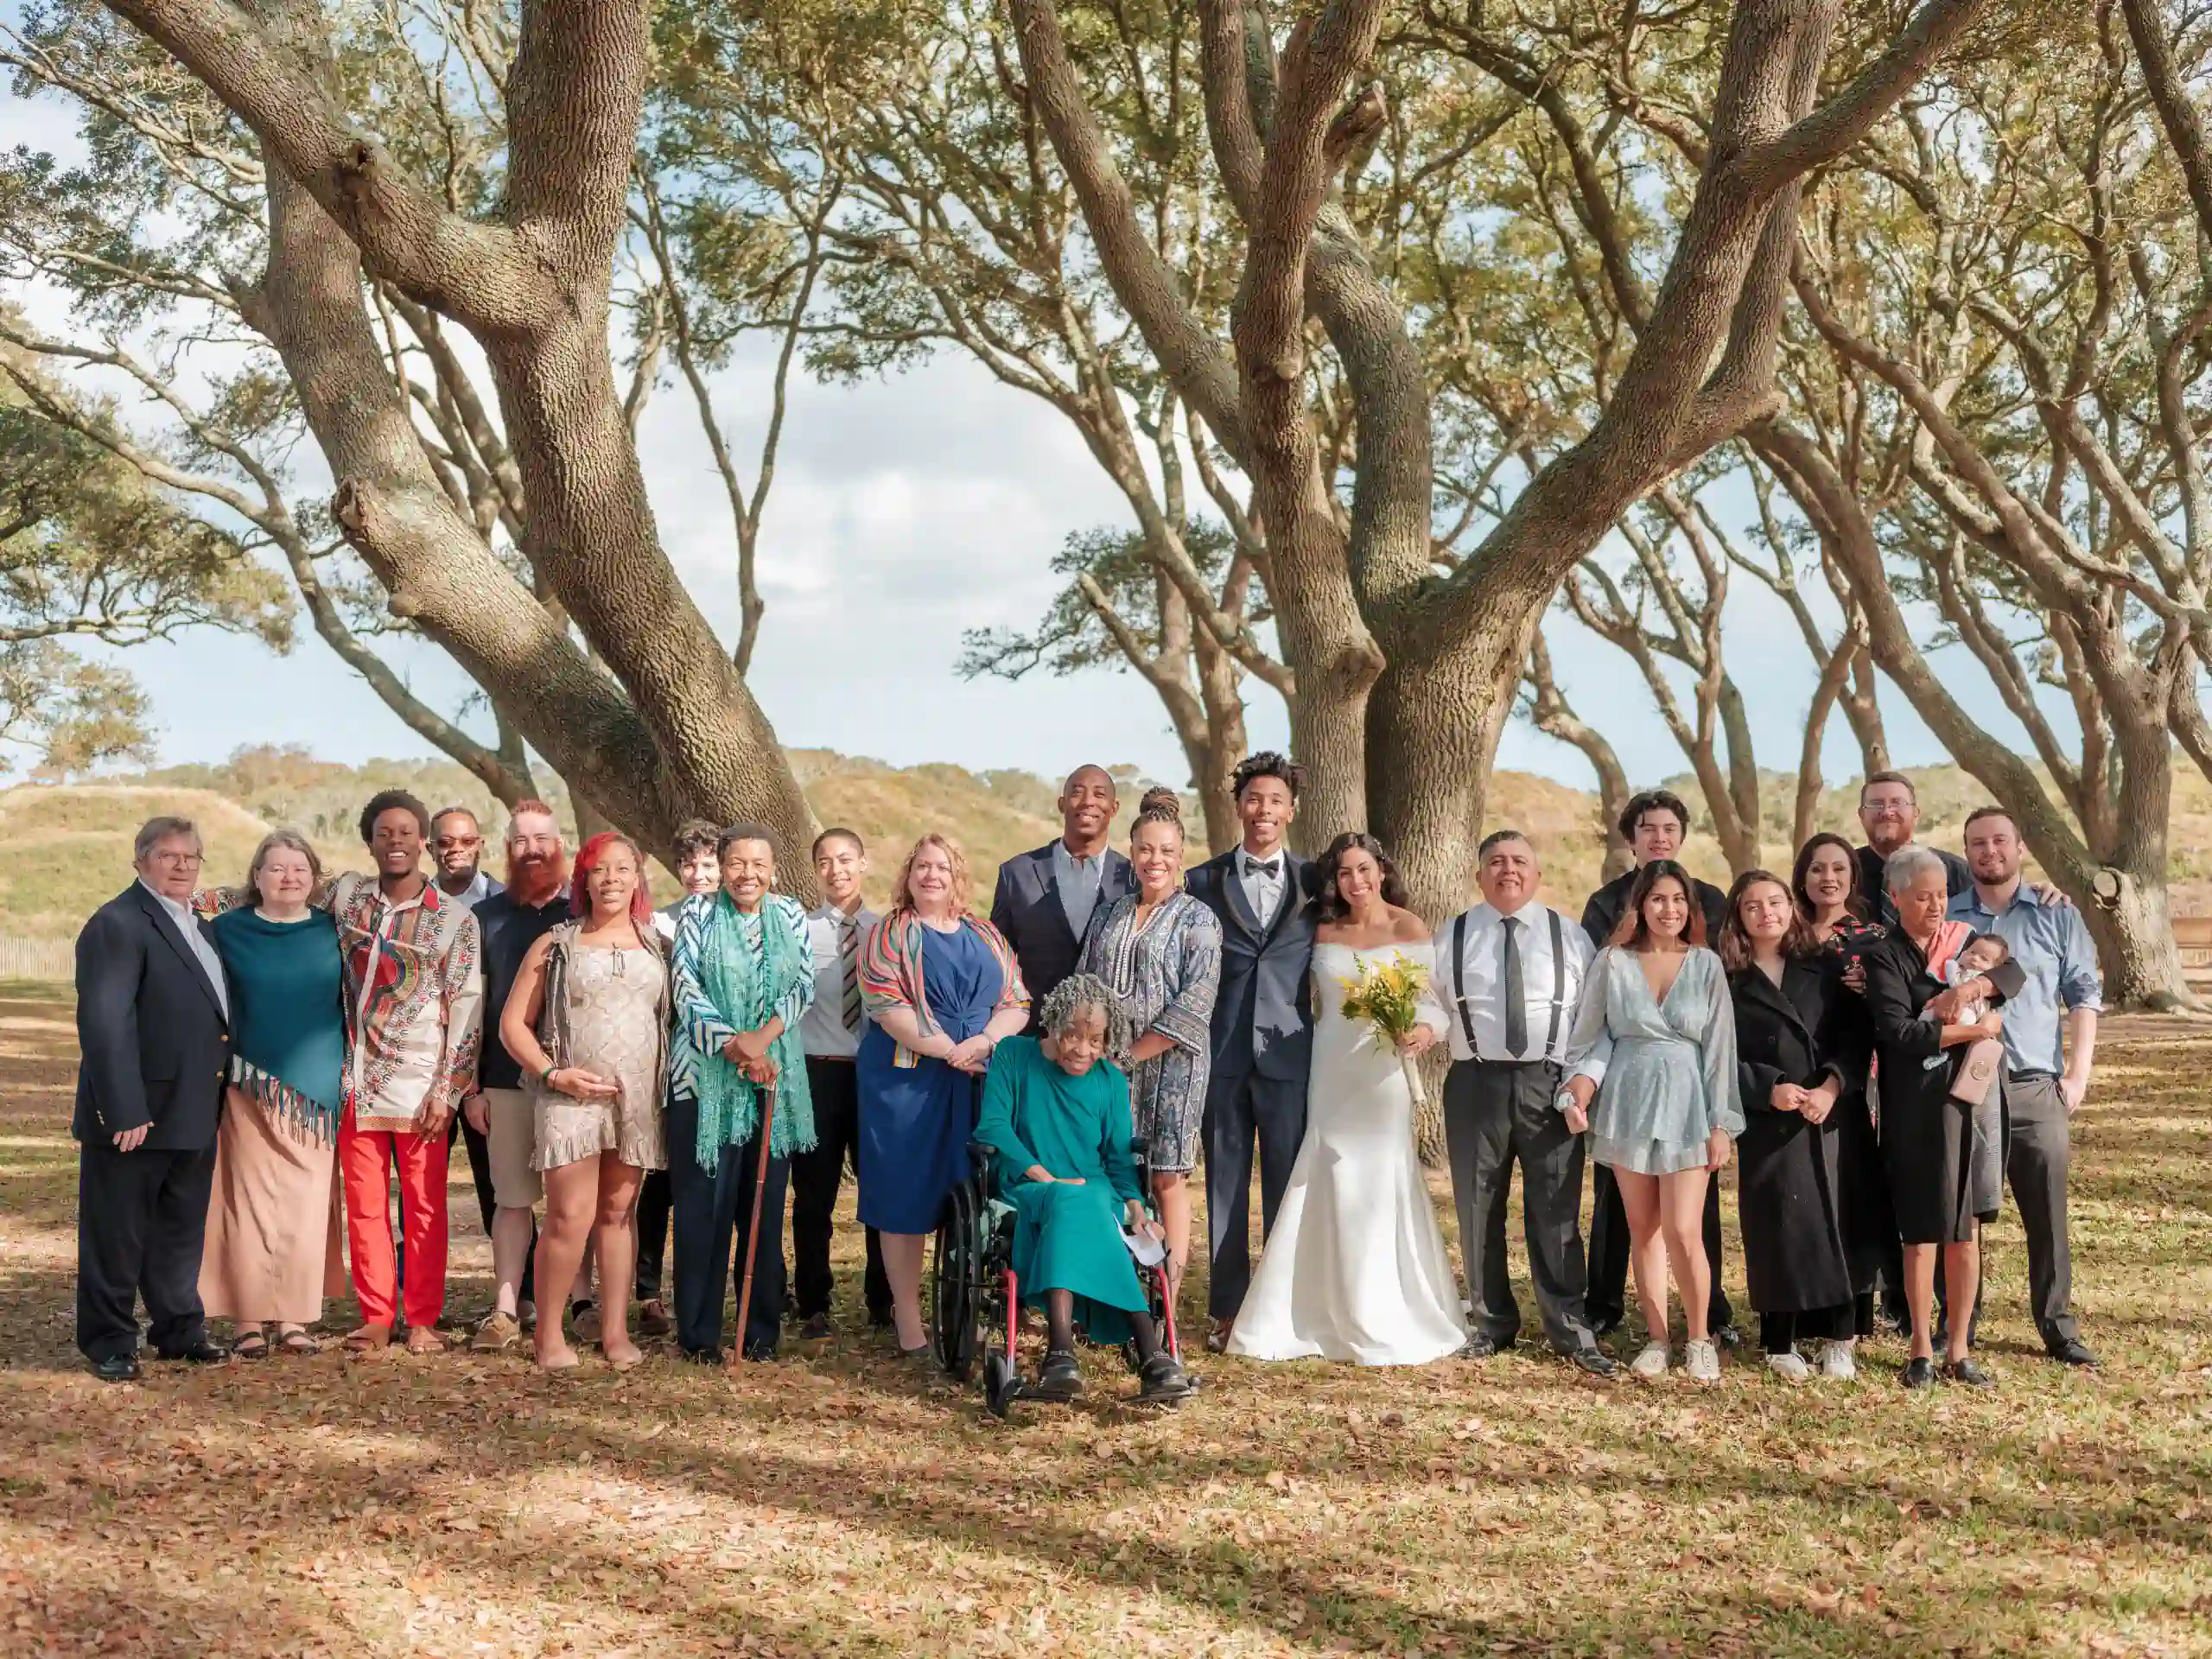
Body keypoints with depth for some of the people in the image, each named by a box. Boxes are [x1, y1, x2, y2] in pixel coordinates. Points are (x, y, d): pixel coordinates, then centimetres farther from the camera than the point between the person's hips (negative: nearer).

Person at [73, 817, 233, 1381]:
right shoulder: (118, 924, -14)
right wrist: (125, 1110, -25)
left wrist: (218, 1099, 12)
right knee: (117, 1235, 5)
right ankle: (109, 1344, 16)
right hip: (134, 1118, -8)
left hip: (194, 1117, 8)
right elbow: (103, 1022, -21)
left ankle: (179, 1330, 30)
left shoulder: (199, 925, 14)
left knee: (181, 1232, 18)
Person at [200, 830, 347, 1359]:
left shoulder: (331, 931, 7)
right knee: (251, 1200, -2)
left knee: (307, 1204, 2)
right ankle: (249, 1318, 4)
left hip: (317, 1090, 2)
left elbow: (350, 1002, 13)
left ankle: (294, 1317, 10)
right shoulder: (229, 930, 3)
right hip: (253, 1089, -2)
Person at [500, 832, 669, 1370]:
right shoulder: (554, 945, 6)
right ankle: (549, 1334, 2)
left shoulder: (657, 946, 12)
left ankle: (616, 1329, 13)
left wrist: (668, 1083, 0)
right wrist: (553, 1073, -9)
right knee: (570, 1218, -9)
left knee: (617, 1214, 8)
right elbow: (513, 1024, 5)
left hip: (638, 1099, 3)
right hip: (570, 1098, -3)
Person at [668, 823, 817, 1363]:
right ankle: (698, 1333, 6)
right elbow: (686, 990, -6)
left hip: (774, 1076, 3)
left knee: (765, 1204, 6)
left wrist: (763, 1036, -13)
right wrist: (734, 1044, -15)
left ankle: (761, 1330, 16)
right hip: (706, 1075, -3)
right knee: (703, 1203, -2)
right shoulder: (697, 912, 0)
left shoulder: (790, 914, 9)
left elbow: (803, 985, 2)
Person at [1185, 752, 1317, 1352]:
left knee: (1287, 1185, 3)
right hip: (1221, 1055, 0)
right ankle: (1228, 1309, 13)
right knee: (1225, 1184, 5)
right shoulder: (1202, 882, 7)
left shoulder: (1314, 882, 8)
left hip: (1289, 1054, 0)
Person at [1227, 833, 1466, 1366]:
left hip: (1382, 1076, -3)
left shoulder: (1409, 930, -4)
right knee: (1325, 1195, 5)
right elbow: (1314, 1001, 12)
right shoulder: (1324, 932, 7)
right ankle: (1317, 1317, 15)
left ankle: (1385, 1324, 11)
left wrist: (1424, 1032, -27)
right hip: (1330, 1077, 3)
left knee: (1379, 1192, 0)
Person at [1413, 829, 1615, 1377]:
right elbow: (1433, 1002, 7)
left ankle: (1570, 1330, 8)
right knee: (1478, 1209, 8)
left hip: (1550, 1085, -1)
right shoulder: (1451, 936, 8)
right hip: (1476, 1084, 1)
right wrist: (1422, 1028, -16)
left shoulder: (1570, 936, 7)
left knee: (1556, 1212, -2)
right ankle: (1492, 1322, 22)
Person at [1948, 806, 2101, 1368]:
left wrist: (2078, 1075, -1)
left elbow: (2084, 996, 6)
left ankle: (2058, 1328, 13)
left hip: (2036, 1090, 0)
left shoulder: (2057, 916, 8)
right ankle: (1957, 1327, 14)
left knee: (2048, 1215, 2)